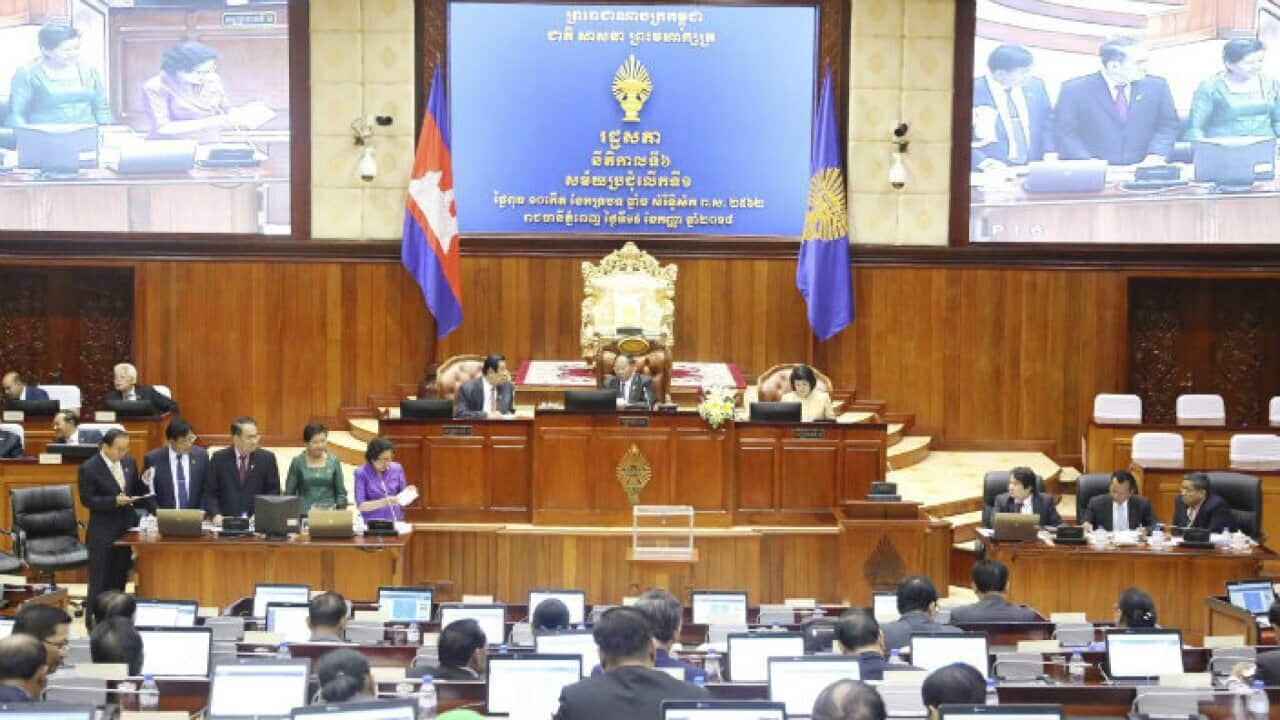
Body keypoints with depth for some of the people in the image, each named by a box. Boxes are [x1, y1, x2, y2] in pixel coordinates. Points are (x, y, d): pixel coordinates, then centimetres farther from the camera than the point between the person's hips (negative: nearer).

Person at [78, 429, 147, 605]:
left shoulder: (130, 463, 6)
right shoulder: (88, 468, -12)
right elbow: (87, 500, -13)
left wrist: (144, 482, -7)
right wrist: (114, 501, -24)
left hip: (126, 529, 6)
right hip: (102, 533, -6)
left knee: (119, 581, 12)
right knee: (100, 584, 0)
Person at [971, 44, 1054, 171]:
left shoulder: (1035, 86, 8)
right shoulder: (973, 91, -9)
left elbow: (1047, 122, 19)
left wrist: (1050, 154, 4)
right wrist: (981, 161, -20)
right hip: (992, 175, -3)